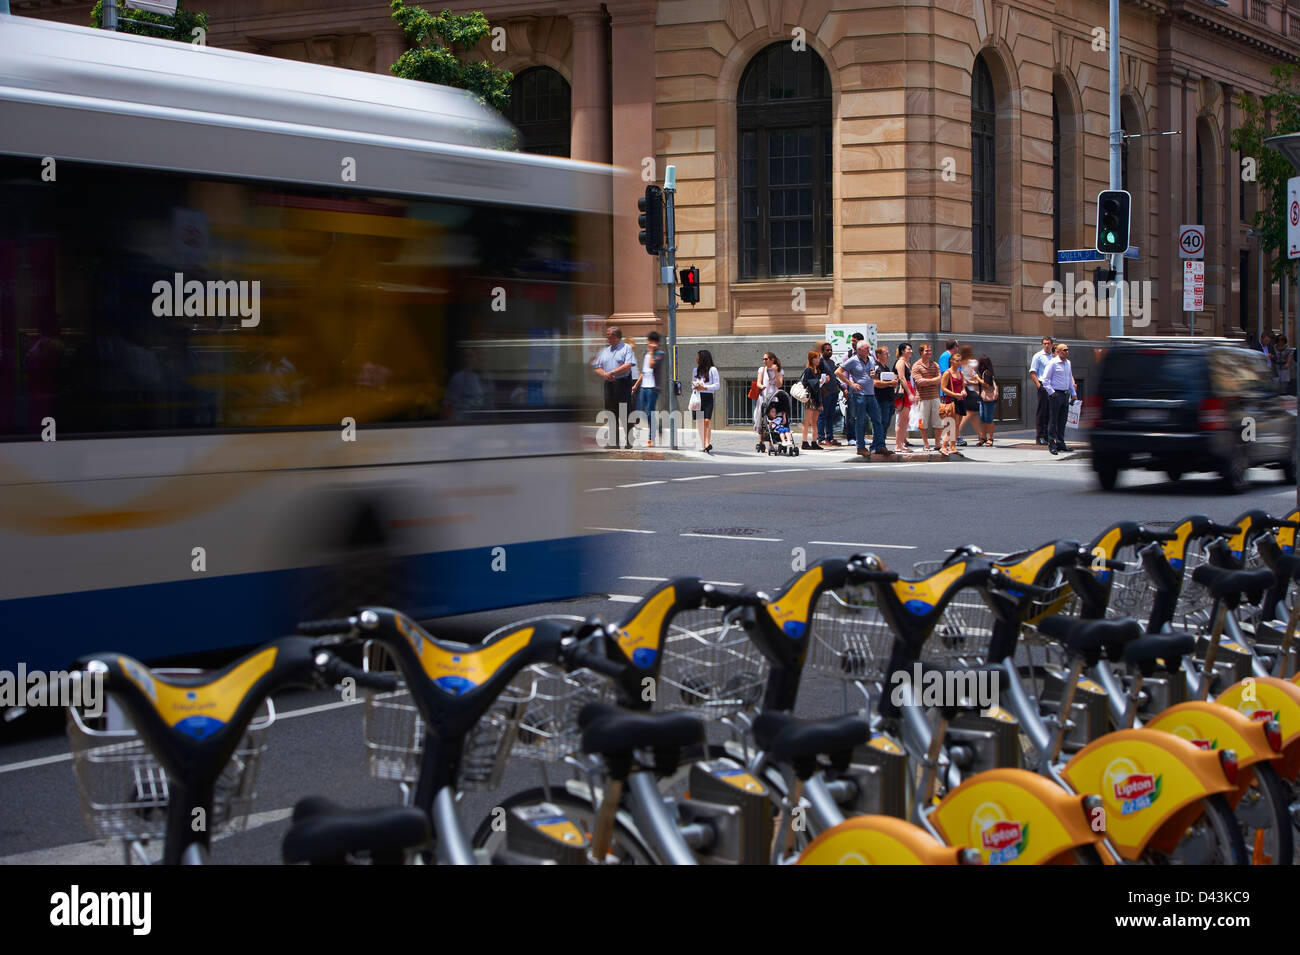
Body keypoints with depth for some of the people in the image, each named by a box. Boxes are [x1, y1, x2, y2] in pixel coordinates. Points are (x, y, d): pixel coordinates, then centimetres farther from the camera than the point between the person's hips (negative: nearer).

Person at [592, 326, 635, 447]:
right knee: (611, 414, 4)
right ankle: (614, 440, 8)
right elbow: (597, 368, 16)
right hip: (609, 383, 6)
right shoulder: (605, 351, 18)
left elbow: (628, 365, -13)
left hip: (623, 384, -6)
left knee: (625, 414, -7)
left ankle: (628, 440, -3)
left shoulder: (626, 348, 0)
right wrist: (605, 375, -6)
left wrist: (612, 373, -15)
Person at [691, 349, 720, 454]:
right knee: (699, 422, 0)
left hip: (708, 397, -5)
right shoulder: (696, 370, 19)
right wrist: (694, 387, -2)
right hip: (697, 397, 5)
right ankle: (703, 445, 3)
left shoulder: (712, 369, 1)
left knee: (707, 421, -17)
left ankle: (708, 443, -27)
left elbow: (717, 385, -3)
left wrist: (704, 387, -14)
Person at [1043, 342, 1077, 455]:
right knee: (1054, 420, -4)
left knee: (1063, 420, 10)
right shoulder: (1053, 363, -8)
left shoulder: (1068, 363, 13)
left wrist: (1073, 393, 21)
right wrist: (1051, 392, -13)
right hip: (1056, 394, -7)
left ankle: (1060, 443, 17)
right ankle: (1052, 444, -2)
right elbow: (1045, 380, -9)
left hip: (1065, 394, 7)